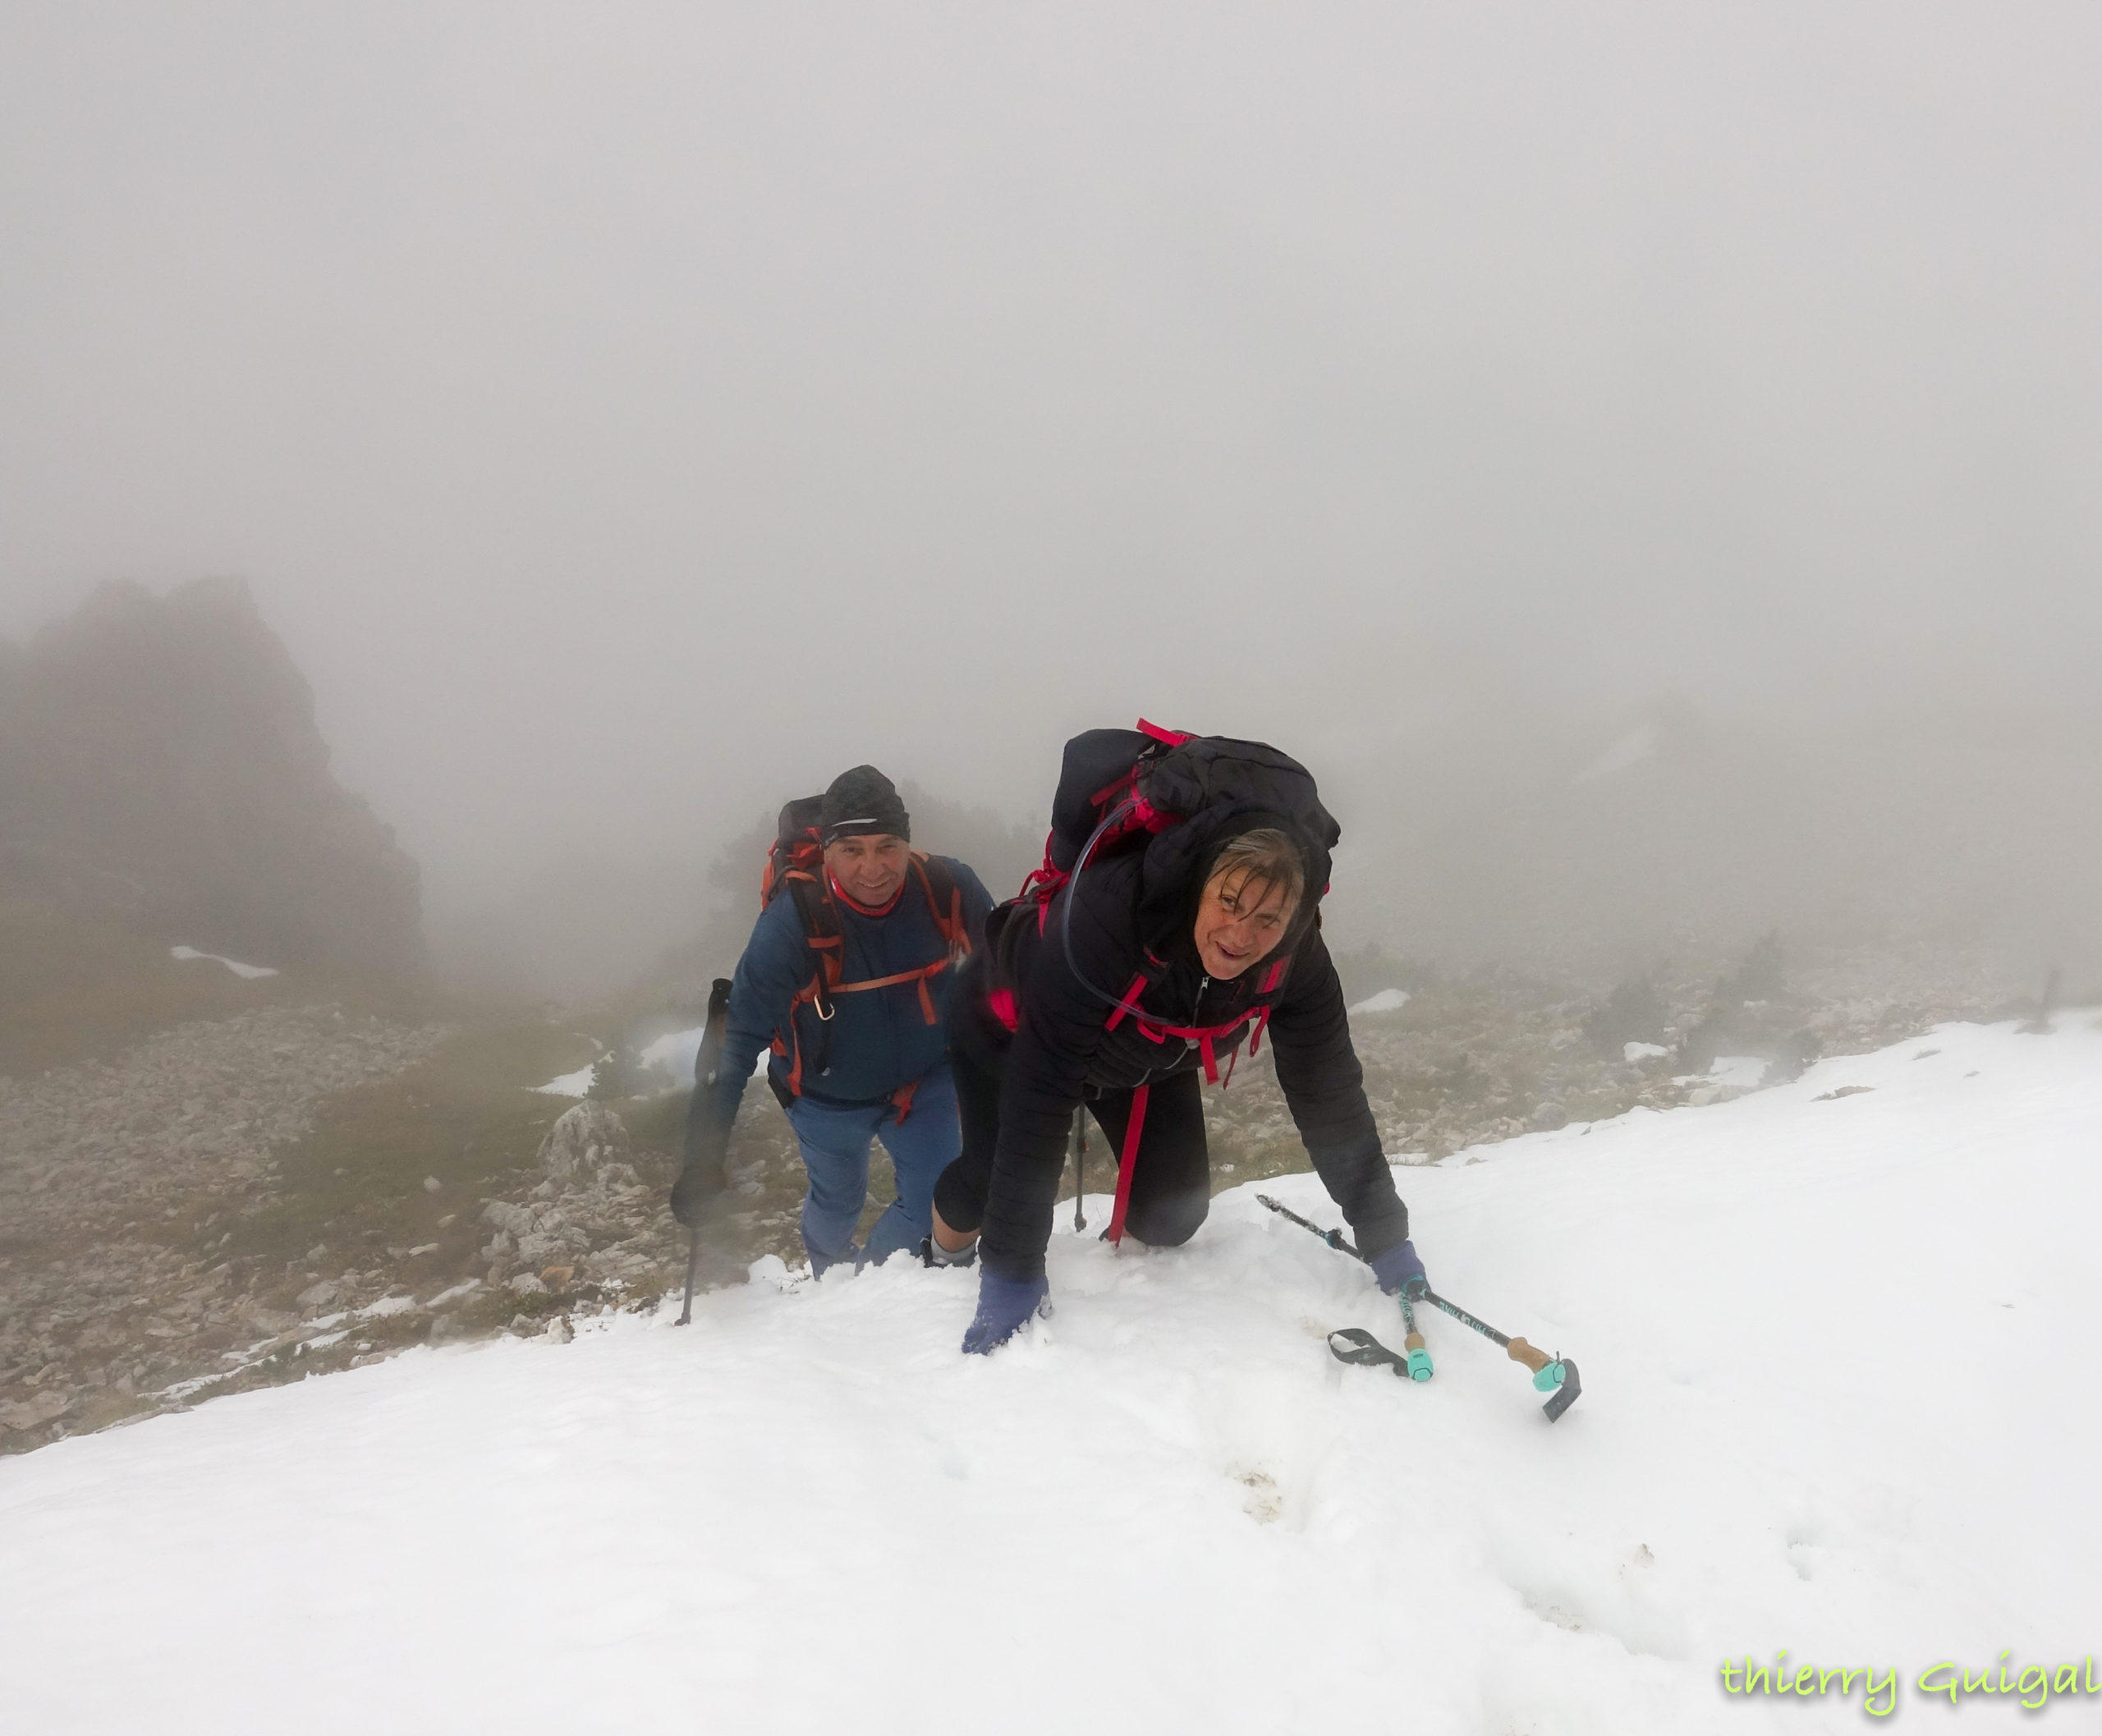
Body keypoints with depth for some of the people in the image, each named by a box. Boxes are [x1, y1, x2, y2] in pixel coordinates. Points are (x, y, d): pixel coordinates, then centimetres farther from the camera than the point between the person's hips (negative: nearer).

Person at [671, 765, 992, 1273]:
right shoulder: (793, 920, -34)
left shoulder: (947, 889, -27)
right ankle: (829, 1278, 57)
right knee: (838, 1202, 22)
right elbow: (740, 1036, -31)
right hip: (828, 1097, -1)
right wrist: (704, 1156, -34)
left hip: (925, 1079, 1)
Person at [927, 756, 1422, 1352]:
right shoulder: (1103, 916, -46)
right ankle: (943, 1261, 26)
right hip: (1010, 1023, -3)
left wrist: (1386, 1237, -19)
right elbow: (1039, 1099, -44)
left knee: (1174, 1214, -4)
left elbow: (1331, 1096, -19)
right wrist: (1013, 1274, -42)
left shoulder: (1296, 961, -31)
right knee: (993, 1179, -9)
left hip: (1146, 1052, 4)